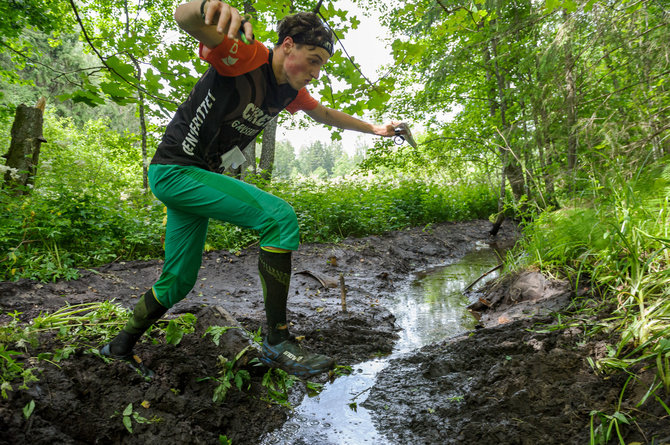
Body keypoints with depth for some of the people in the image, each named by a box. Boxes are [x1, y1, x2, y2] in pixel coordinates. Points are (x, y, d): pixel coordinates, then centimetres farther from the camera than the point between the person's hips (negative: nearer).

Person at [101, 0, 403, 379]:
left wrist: (375, 129, 32)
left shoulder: (292, 91, 6)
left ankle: (121, 347, 36)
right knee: (280, 218, -24)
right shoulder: (246, 56, -18)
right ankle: (278, 341, -17)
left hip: (201, 176, 9)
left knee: (179, 282, 13)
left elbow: (326, 114, 24)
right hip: (174, 170, -9)